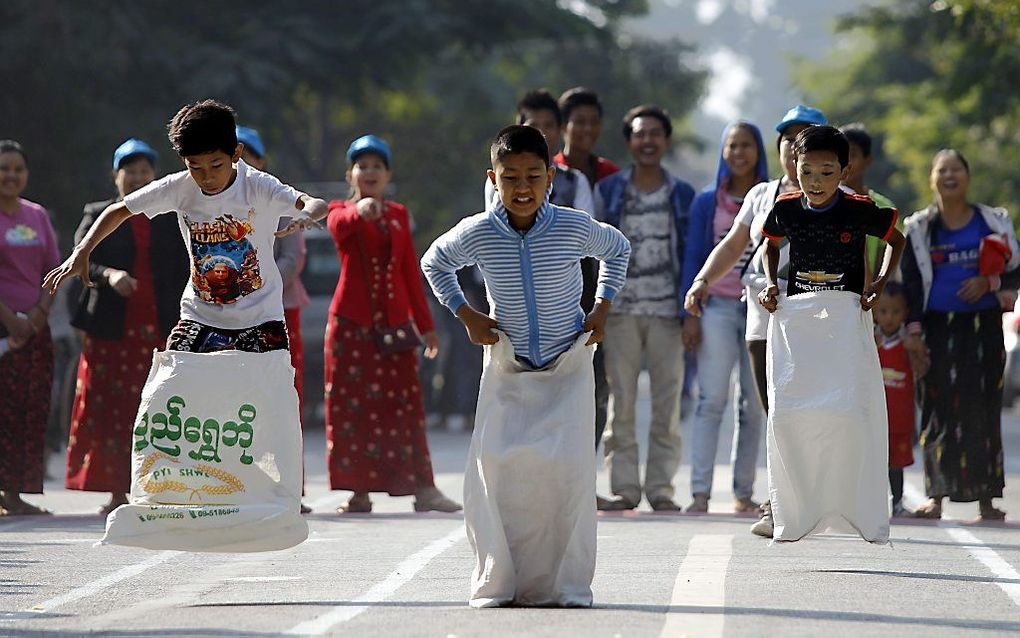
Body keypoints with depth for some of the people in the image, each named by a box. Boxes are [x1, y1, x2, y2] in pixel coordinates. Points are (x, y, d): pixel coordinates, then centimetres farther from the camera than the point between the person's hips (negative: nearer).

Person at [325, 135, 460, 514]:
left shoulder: (399, 216, 14)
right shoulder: (342, 213, 2)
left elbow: (410, 272, 16)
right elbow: (339, 225, -25)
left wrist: (425, 324, 13)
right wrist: (360, 211, -48)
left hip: (394, 322, 3)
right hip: (351, 323, -3)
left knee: (404, 404, -1)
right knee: (353, 404, -3)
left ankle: (422, 489, -2)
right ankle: (359, 491, 0)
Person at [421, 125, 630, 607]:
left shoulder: (574, 228, -10)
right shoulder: (477, 233, -9)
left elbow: (617, 249, 13)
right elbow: (434, 263, 13)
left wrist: (603, 306, 5)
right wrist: (466, 315, 4)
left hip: (568, 368, -1)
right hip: (506, 369, 1)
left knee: (567, 467, -13)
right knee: (495, 467, -10)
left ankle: (564, 585, -4)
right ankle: (499, 583, 1)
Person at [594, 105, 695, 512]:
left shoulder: (682, 195, 10)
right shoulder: (609, 191, 8)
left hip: (667, 310, 1)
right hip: (621, 310, 0)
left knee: (667, 403, -1)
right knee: (621, 402, -3)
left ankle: (661, 487, 4)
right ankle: (624, 486, 1)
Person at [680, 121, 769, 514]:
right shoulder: (707, 202, 6)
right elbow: (692, 258, 5)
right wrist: (690, 314, -3)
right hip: (718, 307, -1)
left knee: (754, 405, 3)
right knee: (711, 399, -10)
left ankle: (744, 492, 9)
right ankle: (700, 491, -14)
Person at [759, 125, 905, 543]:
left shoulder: (861, 211, -6)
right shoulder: (786, 209, 2)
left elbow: (896, 240, 13)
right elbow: (771, 244, 24)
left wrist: (881, 282, 1)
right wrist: (770, 284, 9)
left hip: (846, 317, -3)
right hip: (794, 316, 3)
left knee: (848, 411, -12)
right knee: (787, 413, -3)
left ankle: (864, 514, -2)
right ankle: (795, 516, 8)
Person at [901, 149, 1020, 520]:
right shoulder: (919, 228, 7)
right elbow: (911, 284, 5)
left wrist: (989, 282, -10)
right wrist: (913, 330, -3)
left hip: (983, 326, 0)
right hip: (939, 327, 0)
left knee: (983, 407, -1)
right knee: (939, 406, -4)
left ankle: (986, 498, 2)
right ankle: (936, 494, -3)